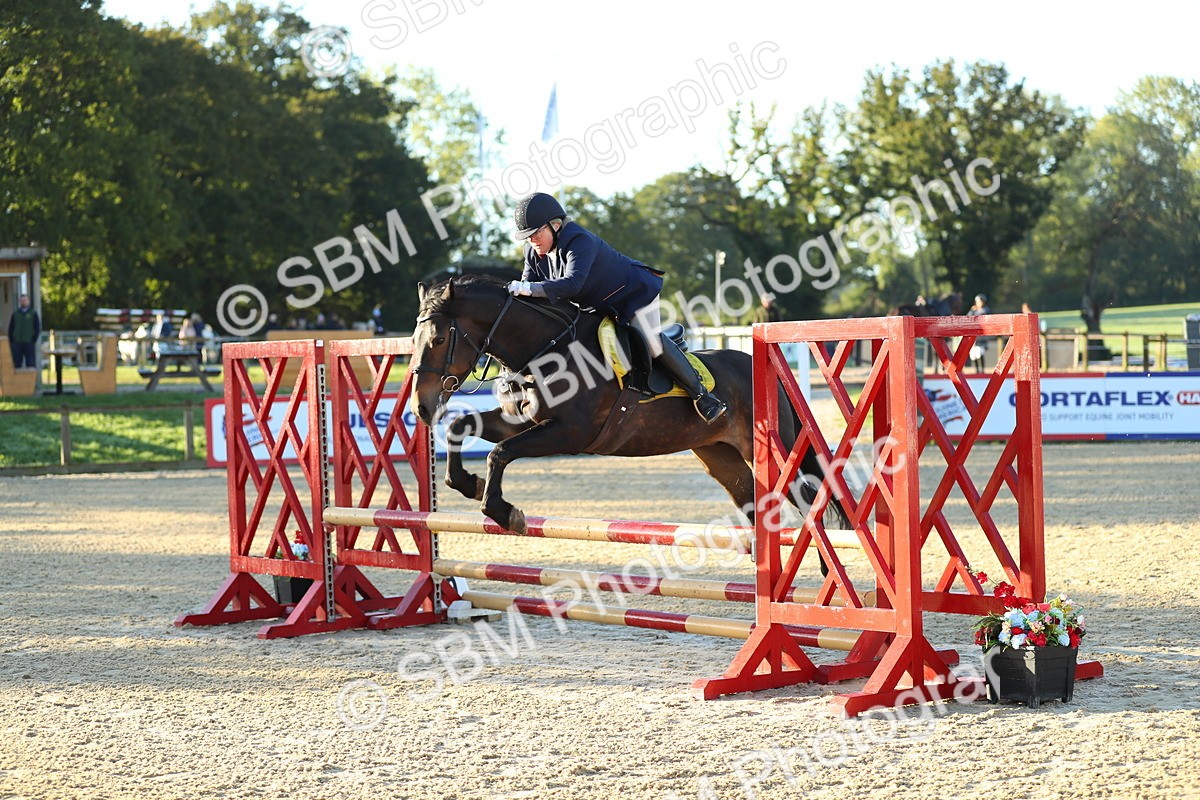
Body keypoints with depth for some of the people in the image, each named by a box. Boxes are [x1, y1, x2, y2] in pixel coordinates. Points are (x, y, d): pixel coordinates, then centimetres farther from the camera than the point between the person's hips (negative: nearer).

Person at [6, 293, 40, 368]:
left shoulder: (33, 314, 5)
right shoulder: (15, 314, 11)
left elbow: (37, 329, 2)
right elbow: (10, 329, 11)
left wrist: (33, 341, -7)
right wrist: (11, 343, 2)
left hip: (29, 344, -2)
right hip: (17, 344, 2)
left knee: (31, 365, -3)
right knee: (17, 365, 1)